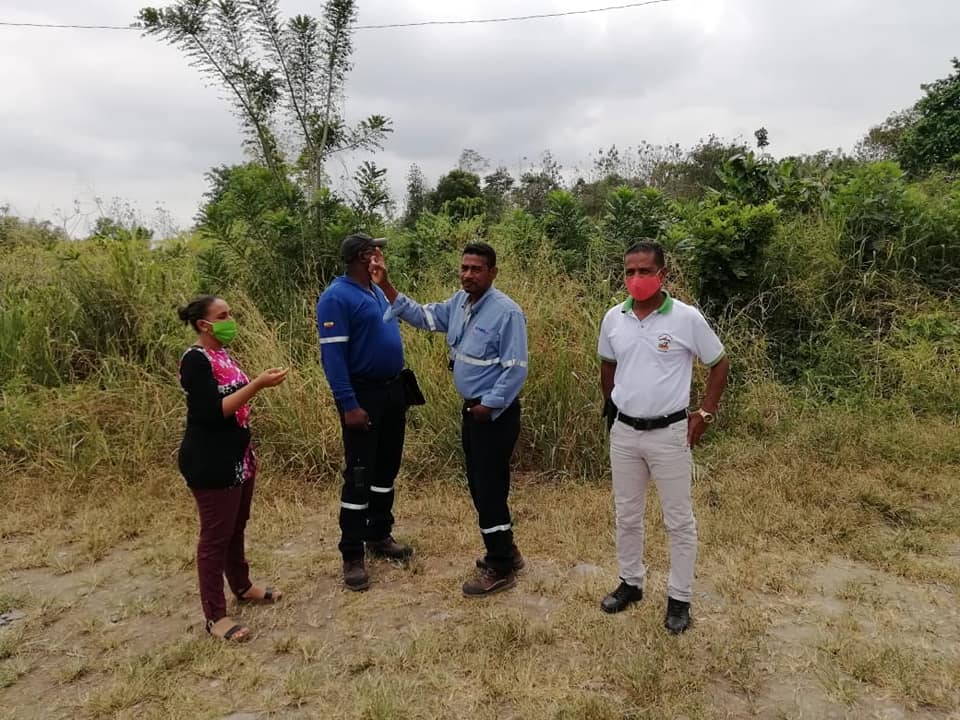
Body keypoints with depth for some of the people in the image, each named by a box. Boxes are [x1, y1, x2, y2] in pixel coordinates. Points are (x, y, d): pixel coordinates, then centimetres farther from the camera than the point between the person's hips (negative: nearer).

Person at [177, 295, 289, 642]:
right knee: (216, 535, 1)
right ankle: (215, 616, 12)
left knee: (236, 527, 21)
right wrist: (257, 385, -27)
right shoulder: (195, 360, -18)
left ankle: (242, 587, 39)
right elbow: (212, 411, -25)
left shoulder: (222, 353, 10)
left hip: (237, 457, 9)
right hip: (210, 463, -9)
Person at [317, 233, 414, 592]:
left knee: (387, 468, 15)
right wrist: (349, 404, -25)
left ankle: (379, 536, 30)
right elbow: (332, 355, -20)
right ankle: (352, 555, 7)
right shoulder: (337, 297, -15)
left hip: (392, 390, 9)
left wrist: (400, 387, 16)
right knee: (359, 474, -3)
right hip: (363, 394, -9)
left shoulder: (378, 291, 12)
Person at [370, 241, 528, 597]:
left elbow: (516, 370, -20)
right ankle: (505, 551, 34)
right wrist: (386, 286, 2)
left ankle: (501, 569, 14)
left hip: (495, 413, -9)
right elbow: (422, 316, 11)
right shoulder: (459, 303, 5)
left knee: (490, 489, -1)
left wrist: (488, 407, -16)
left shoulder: (507, 312, -20)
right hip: (471, 408, 9)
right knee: (480, 485, 17)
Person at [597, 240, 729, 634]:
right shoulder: (614, 318, -1)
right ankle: (630, 582, 35)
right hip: (623, 432, 4)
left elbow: (719, 364, -1)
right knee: (626, 515, 16)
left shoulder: (687, 318, -12)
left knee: (679, 520, 8)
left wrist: (704, 414, -5)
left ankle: (679, 597, 24)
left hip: (669, 433, -3)